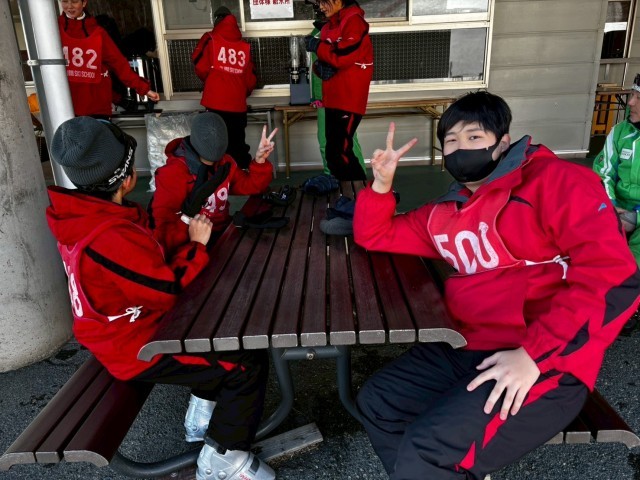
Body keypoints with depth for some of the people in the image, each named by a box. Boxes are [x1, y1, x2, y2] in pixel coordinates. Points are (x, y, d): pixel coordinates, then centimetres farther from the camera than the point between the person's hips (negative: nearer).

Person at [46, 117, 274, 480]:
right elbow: (169, 290, -24)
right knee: (250, 360, -10)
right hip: (136, 347, -10)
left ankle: (203, 414, 28)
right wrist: (196, 246, -12)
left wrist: (182, 233, -4)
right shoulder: (112, 237, -32)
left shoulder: (83, 217, -1)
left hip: (125, 328, 10)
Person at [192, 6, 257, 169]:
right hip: (238, 105, 3)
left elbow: (201, 68, -4)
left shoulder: (211, 40, 0)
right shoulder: (244, 46, 8)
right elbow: (251, 78, 9)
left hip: (217, 103, -3)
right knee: (238, 146, 12)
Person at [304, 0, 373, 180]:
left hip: (349, 99, -9)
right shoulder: (329, 26, 18)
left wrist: (316, 45, -8)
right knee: (333, 152, 10)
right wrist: (320, 67, -1)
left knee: (340, 152, -14)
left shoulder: (354, 20, -7)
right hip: (333, 99, 9)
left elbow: (344, 55, -20)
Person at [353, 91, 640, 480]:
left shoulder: (554, 180, -6)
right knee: (376, 402, 7)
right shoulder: (445, 214, 15)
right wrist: (382, 184, 5)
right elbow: (373, 236, 25)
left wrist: (533, 354, -22)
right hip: (467, 348, 8)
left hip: (544, 364, -7)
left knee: (428, 448, -24)